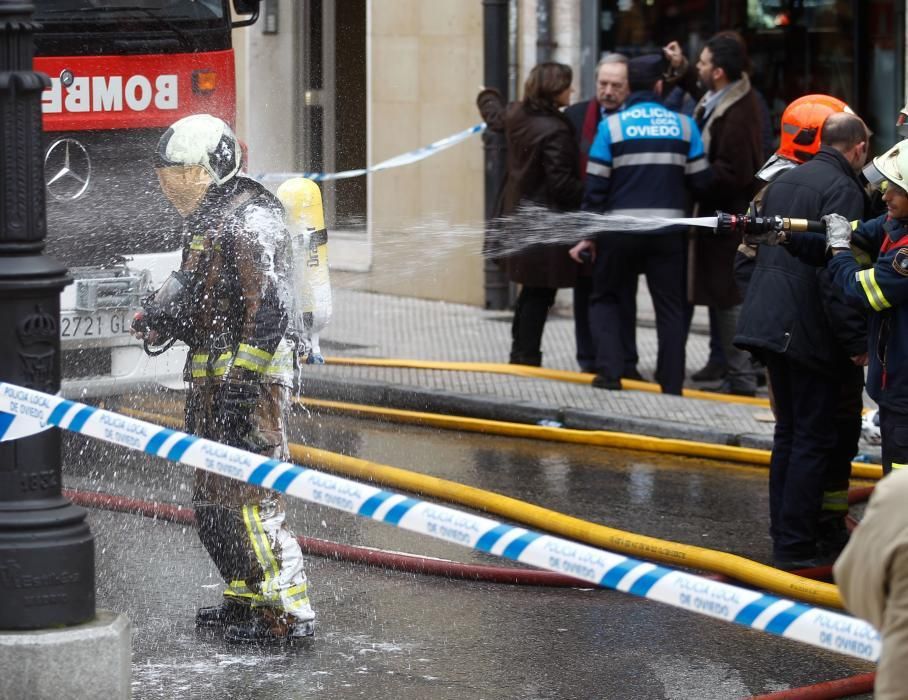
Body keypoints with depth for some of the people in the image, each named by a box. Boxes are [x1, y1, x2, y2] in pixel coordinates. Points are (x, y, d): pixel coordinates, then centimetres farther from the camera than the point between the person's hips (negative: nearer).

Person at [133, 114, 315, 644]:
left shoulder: (249, 222, -17)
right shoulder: (207, 219, 15)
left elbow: (267, 308, -23)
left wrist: (240, 381, -25)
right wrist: (163, 317, 7)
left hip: (249, 376, -11)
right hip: (212, 375, 11)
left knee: (249, 497, -10)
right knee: (213, 499, 16)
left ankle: (288, 609, -6)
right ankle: (247, 596, 27)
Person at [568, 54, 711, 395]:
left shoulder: (612, 125, -5)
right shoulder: (683, 125, -1)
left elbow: (596, 185, -5)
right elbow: (700, 180, 1)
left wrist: (587, 234, 2)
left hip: (620, 231, -1)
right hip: (668, 232, 1)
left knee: (605, 298, 16)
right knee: (670, 307, 10)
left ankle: (609, 370, 0)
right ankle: (672, 384, 7)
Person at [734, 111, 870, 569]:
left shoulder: (783, 183, 15)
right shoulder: (843, 190, -13)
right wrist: (856, 341, -18)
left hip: (769, 323, 9)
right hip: (811, 334, -9)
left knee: (791, 433, 18)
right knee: (815, 440, -2)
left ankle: (785, 533, 23)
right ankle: (796, 546, -2)